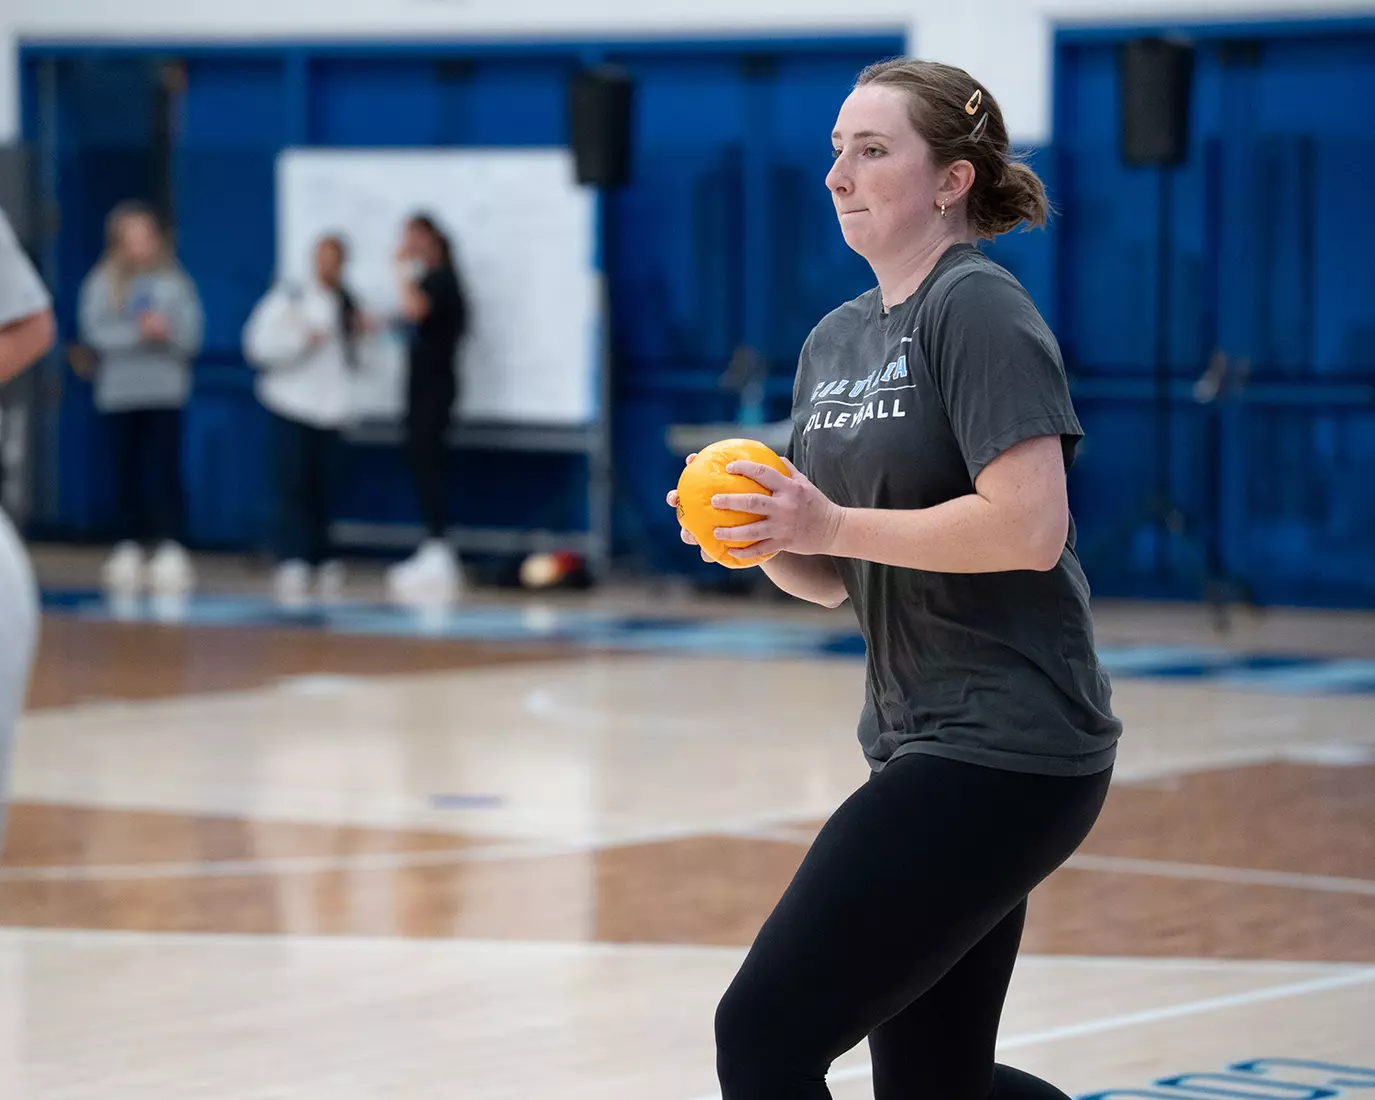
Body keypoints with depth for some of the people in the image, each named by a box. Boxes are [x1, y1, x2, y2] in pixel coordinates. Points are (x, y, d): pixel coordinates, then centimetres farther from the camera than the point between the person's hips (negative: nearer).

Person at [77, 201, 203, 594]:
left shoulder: (175, 281, 5)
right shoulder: (102, 283, 3)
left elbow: (190, 333, 1)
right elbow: (95, 331, -7)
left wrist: (167, 329, -19)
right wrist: (138, 331, -17)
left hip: (166, 389, 0)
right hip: (119, 390, 0)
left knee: (165, 470, -7)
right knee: (126, 472, 3)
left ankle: (171, 547, -6)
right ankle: (128, 547, 11)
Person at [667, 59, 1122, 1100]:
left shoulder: (978, 310, -11)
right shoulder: (835, 339, 15)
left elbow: (1031, 527, -22)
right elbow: (828, 578, 19)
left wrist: (829, 523, -18)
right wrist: (763, 532, -2)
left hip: (1005, 750, -10)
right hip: (921, 743, 10)